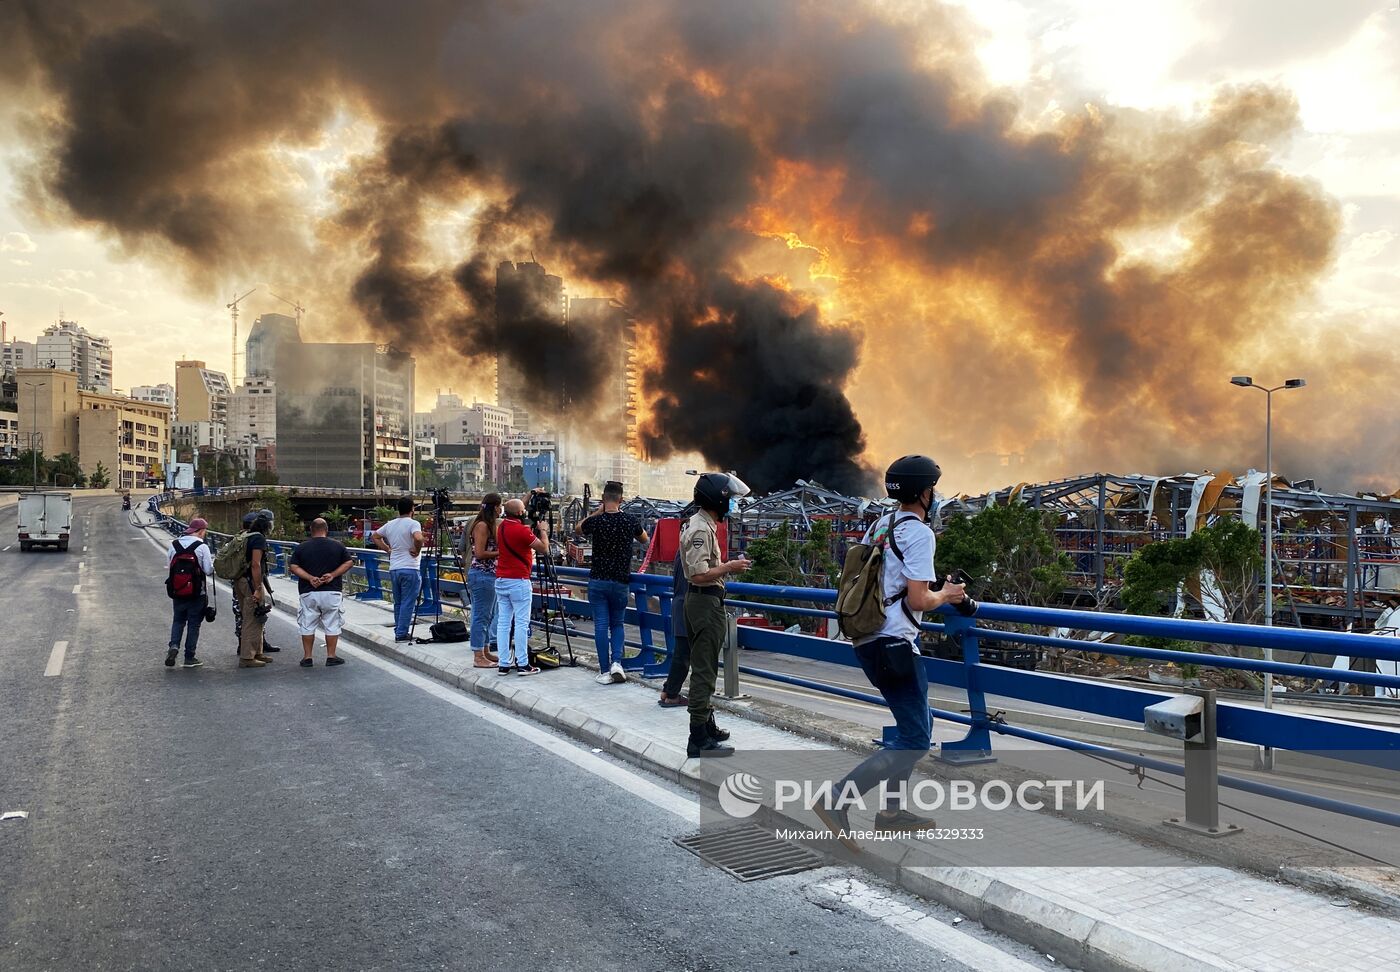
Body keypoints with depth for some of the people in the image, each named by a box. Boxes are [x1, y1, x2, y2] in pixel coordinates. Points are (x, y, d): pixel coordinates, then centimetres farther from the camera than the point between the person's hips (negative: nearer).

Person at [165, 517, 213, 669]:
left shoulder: (174, 544, 1)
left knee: (178, 620, 19)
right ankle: (189, 657, 10)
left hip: (177, 591, 4)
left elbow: (169, 565, 8)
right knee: (194, 623, 6)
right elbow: (209, 570, -12)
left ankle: (174, 645, -4)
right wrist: (211, 561, 8)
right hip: (197, 592, -4)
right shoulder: (202, 546, -13)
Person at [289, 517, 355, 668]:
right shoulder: (338, 545, 2)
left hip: (308, 593, 0)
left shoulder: (301, 547, 2)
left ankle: (307, 657, 13)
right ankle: (331, 657, 9)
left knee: (307, 626, 10)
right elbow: (349, 562, 0)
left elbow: (294, 568, -5)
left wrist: (310, 578, -10)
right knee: (332, 625, 7)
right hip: (331, 592, 0)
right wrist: (333, 575, -5)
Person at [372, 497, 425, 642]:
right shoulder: (413, 523, -11)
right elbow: (418, 538, -30)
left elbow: (375, 536, 22)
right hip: (409, 569, -7)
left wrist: (388, 549, 17)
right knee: (408, 603, -2)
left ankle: (398, 632, 21)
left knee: (398, 603, 16)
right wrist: (417, 551, -12)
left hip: (393, 569, 7)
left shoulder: (390, 524, 10)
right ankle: (402, 633, -3)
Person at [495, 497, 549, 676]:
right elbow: (544, 549, -8)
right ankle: (523, 664, -4)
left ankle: (504, 664, 7)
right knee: (521, 623, -4)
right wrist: (543, 531, 9)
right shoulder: (522, 530, -15)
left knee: (503, 622, 6)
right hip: (518, 581, -8)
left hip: (501, 580, 8)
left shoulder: (501, 527, 8)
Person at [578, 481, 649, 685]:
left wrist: (598, 512, 12)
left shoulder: (596, 521, -10)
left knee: (601, 625, 4)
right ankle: (616, 662, -3)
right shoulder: (630, 521, -6)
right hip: (620, 581, 1)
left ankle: (605, 671, 4)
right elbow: (644, 539, 16)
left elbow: (579, 528, 15)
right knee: (617, 623, 16)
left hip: (597, 580, -1)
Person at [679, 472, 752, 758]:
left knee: (703, 668, 18)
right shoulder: (701, 529, -19)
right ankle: (699, 740, -3)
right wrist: (730, 567, -16)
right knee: (704, 672, -7)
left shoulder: (699, 524, 13)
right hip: (706, 602, -11)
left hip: (701, 600, 11)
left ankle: (707, 726, 30)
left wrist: (726, 565, 14)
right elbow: (699, 574, -25)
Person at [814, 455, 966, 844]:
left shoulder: (878, 527, 12)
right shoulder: (918, 532, -13)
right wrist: (945, 595, 1)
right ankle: (837, 798, -12)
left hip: (866, 640, 9)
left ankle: (890, 812, 23)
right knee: (915, 739, -4)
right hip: (894, 643, -9)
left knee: (918, 723, 21)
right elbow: (918, 600, -19)